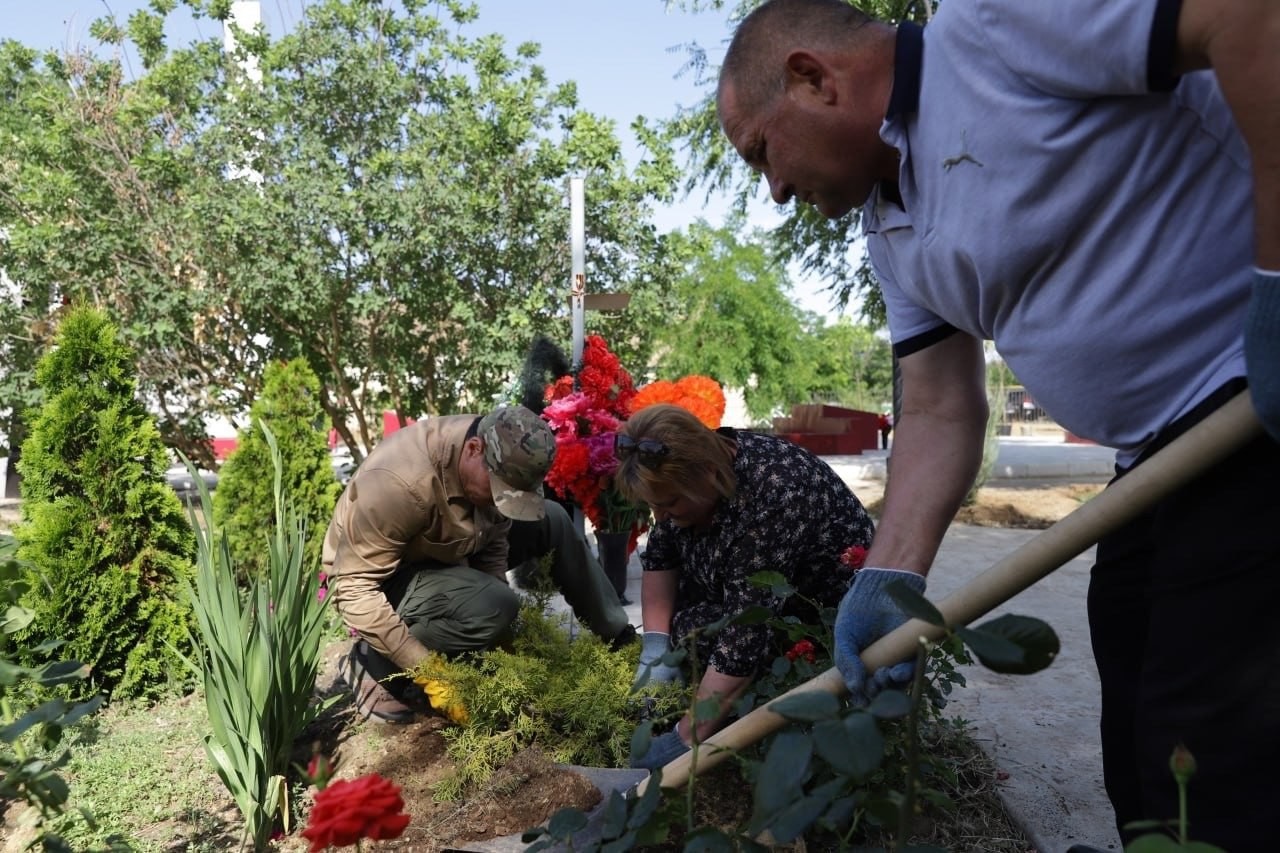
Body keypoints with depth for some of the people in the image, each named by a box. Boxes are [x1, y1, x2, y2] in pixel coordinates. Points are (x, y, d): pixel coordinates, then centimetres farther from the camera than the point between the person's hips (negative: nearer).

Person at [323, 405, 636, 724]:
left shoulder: (500, 458, -16)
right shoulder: (400, 481, -37)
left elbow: (493, 543, -5)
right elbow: (355, 587, -33)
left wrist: (501, 638, -14)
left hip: (446, 554, 7)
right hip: (382, 580, -7)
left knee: (553, 522, -5)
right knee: (494, 607, -32)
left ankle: (616, 634, 10)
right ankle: (375, 663, -13)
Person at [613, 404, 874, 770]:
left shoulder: (771, 497, -37)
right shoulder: (691, 466, -14)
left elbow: (746, 638, -37)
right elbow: (659, 555, -2)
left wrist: (685, 739, -34)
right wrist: (655, 644, -14)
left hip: (827, 612, -7)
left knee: (693, 629, -22)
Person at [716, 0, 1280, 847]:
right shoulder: (891, 228, 12)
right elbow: (940, 412, 8)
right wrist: (888, 582, -2)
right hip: (1162, 456, 9)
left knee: (1212, 763, -6)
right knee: (1146, 766, 16)